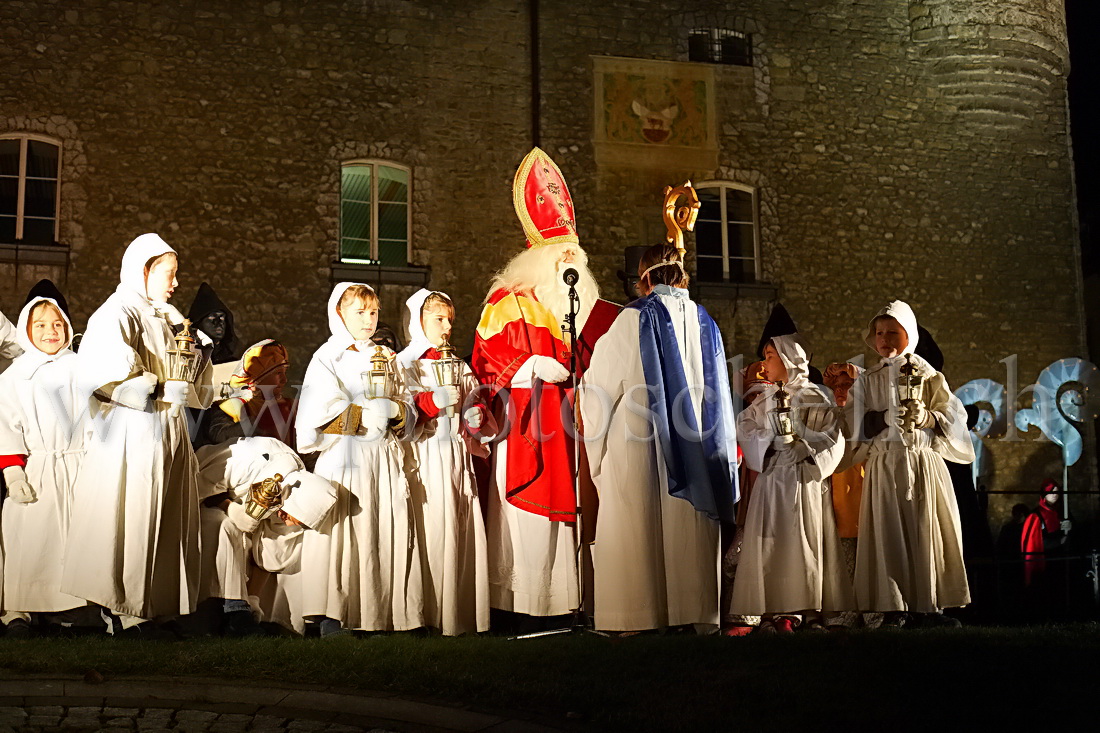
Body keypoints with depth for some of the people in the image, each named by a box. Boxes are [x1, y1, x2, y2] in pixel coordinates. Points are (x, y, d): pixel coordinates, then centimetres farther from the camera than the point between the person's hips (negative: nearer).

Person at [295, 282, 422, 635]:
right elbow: (319, 416, -9)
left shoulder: (387, 358, 18)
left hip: (385, 460, 4)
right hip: (344, 459, -4)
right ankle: (332, 617, -7)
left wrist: (394, 411, -8)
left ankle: (383, 614, 0)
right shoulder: (328, 357, 3)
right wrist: (369, 414, -13)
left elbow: (409, 414, 14)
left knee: (387, 532, -2)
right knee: (342, 533, -10)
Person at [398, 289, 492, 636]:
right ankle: (432, 615, 1)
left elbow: (472, 405, 22)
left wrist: (476, 415, 0)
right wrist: (433, 401, -20)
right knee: (432, 531, -8)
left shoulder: (459, 366, 18)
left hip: (458, 456, 5)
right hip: (425, 455, -5)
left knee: (464, 529, 1)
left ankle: (463, 612, 9)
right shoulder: (406, 363, 2)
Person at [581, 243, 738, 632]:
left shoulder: (633, 319, -6)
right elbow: (718, 392, 13)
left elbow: (600, 385, -3)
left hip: (639, 443, -5)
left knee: (638, 530, 0)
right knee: (688, 529, 8)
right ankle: (692, 611, 11)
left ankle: (642, 616, -1)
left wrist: (596, 443, 10)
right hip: (693, 449, 5)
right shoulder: (704, 321, 9)